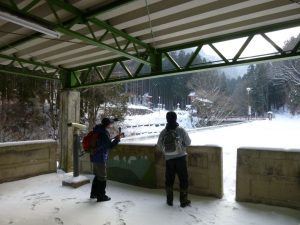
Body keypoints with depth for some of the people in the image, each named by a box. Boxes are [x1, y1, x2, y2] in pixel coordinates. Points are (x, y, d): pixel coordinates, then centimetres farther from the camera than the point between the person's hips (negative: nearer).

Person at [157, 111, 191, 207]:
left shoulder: (163, 132, -4)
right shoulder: (181, 130, -11)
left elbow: (159, 145, 5)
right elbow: (188, 142, -3)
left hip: (169, 159, 3)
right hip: (180, 157, -2)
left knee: (169, 179, 15)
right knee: (183, 179, 9)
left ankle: (169, 200, 24)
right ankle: (184, 201, 14)